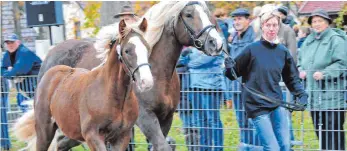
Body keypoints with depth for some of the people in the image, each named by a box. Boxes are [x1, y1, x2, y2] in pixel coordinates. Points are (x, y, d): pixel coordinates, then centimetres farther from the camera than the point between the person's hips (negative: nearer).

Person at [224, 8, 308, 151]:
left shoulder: (283, 51, 4)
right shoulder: (252, 49, -8)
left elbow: (292, 79, 13)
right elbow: (234, 73, -2)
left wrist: (302, 95, -2)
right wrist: (229, 68, -23)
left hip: (277, 104, 5)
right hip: (257, 106, -4)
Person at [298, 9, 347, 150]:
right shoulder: (308, 41, 17)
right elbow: (300, 61, 26)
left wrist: (324, 73, -21)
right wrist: (301, 71, 4)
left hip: (332, 96, -7)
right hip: (314, 94, 7)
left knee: (333, 131, -8)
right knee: (319, 130, 12)